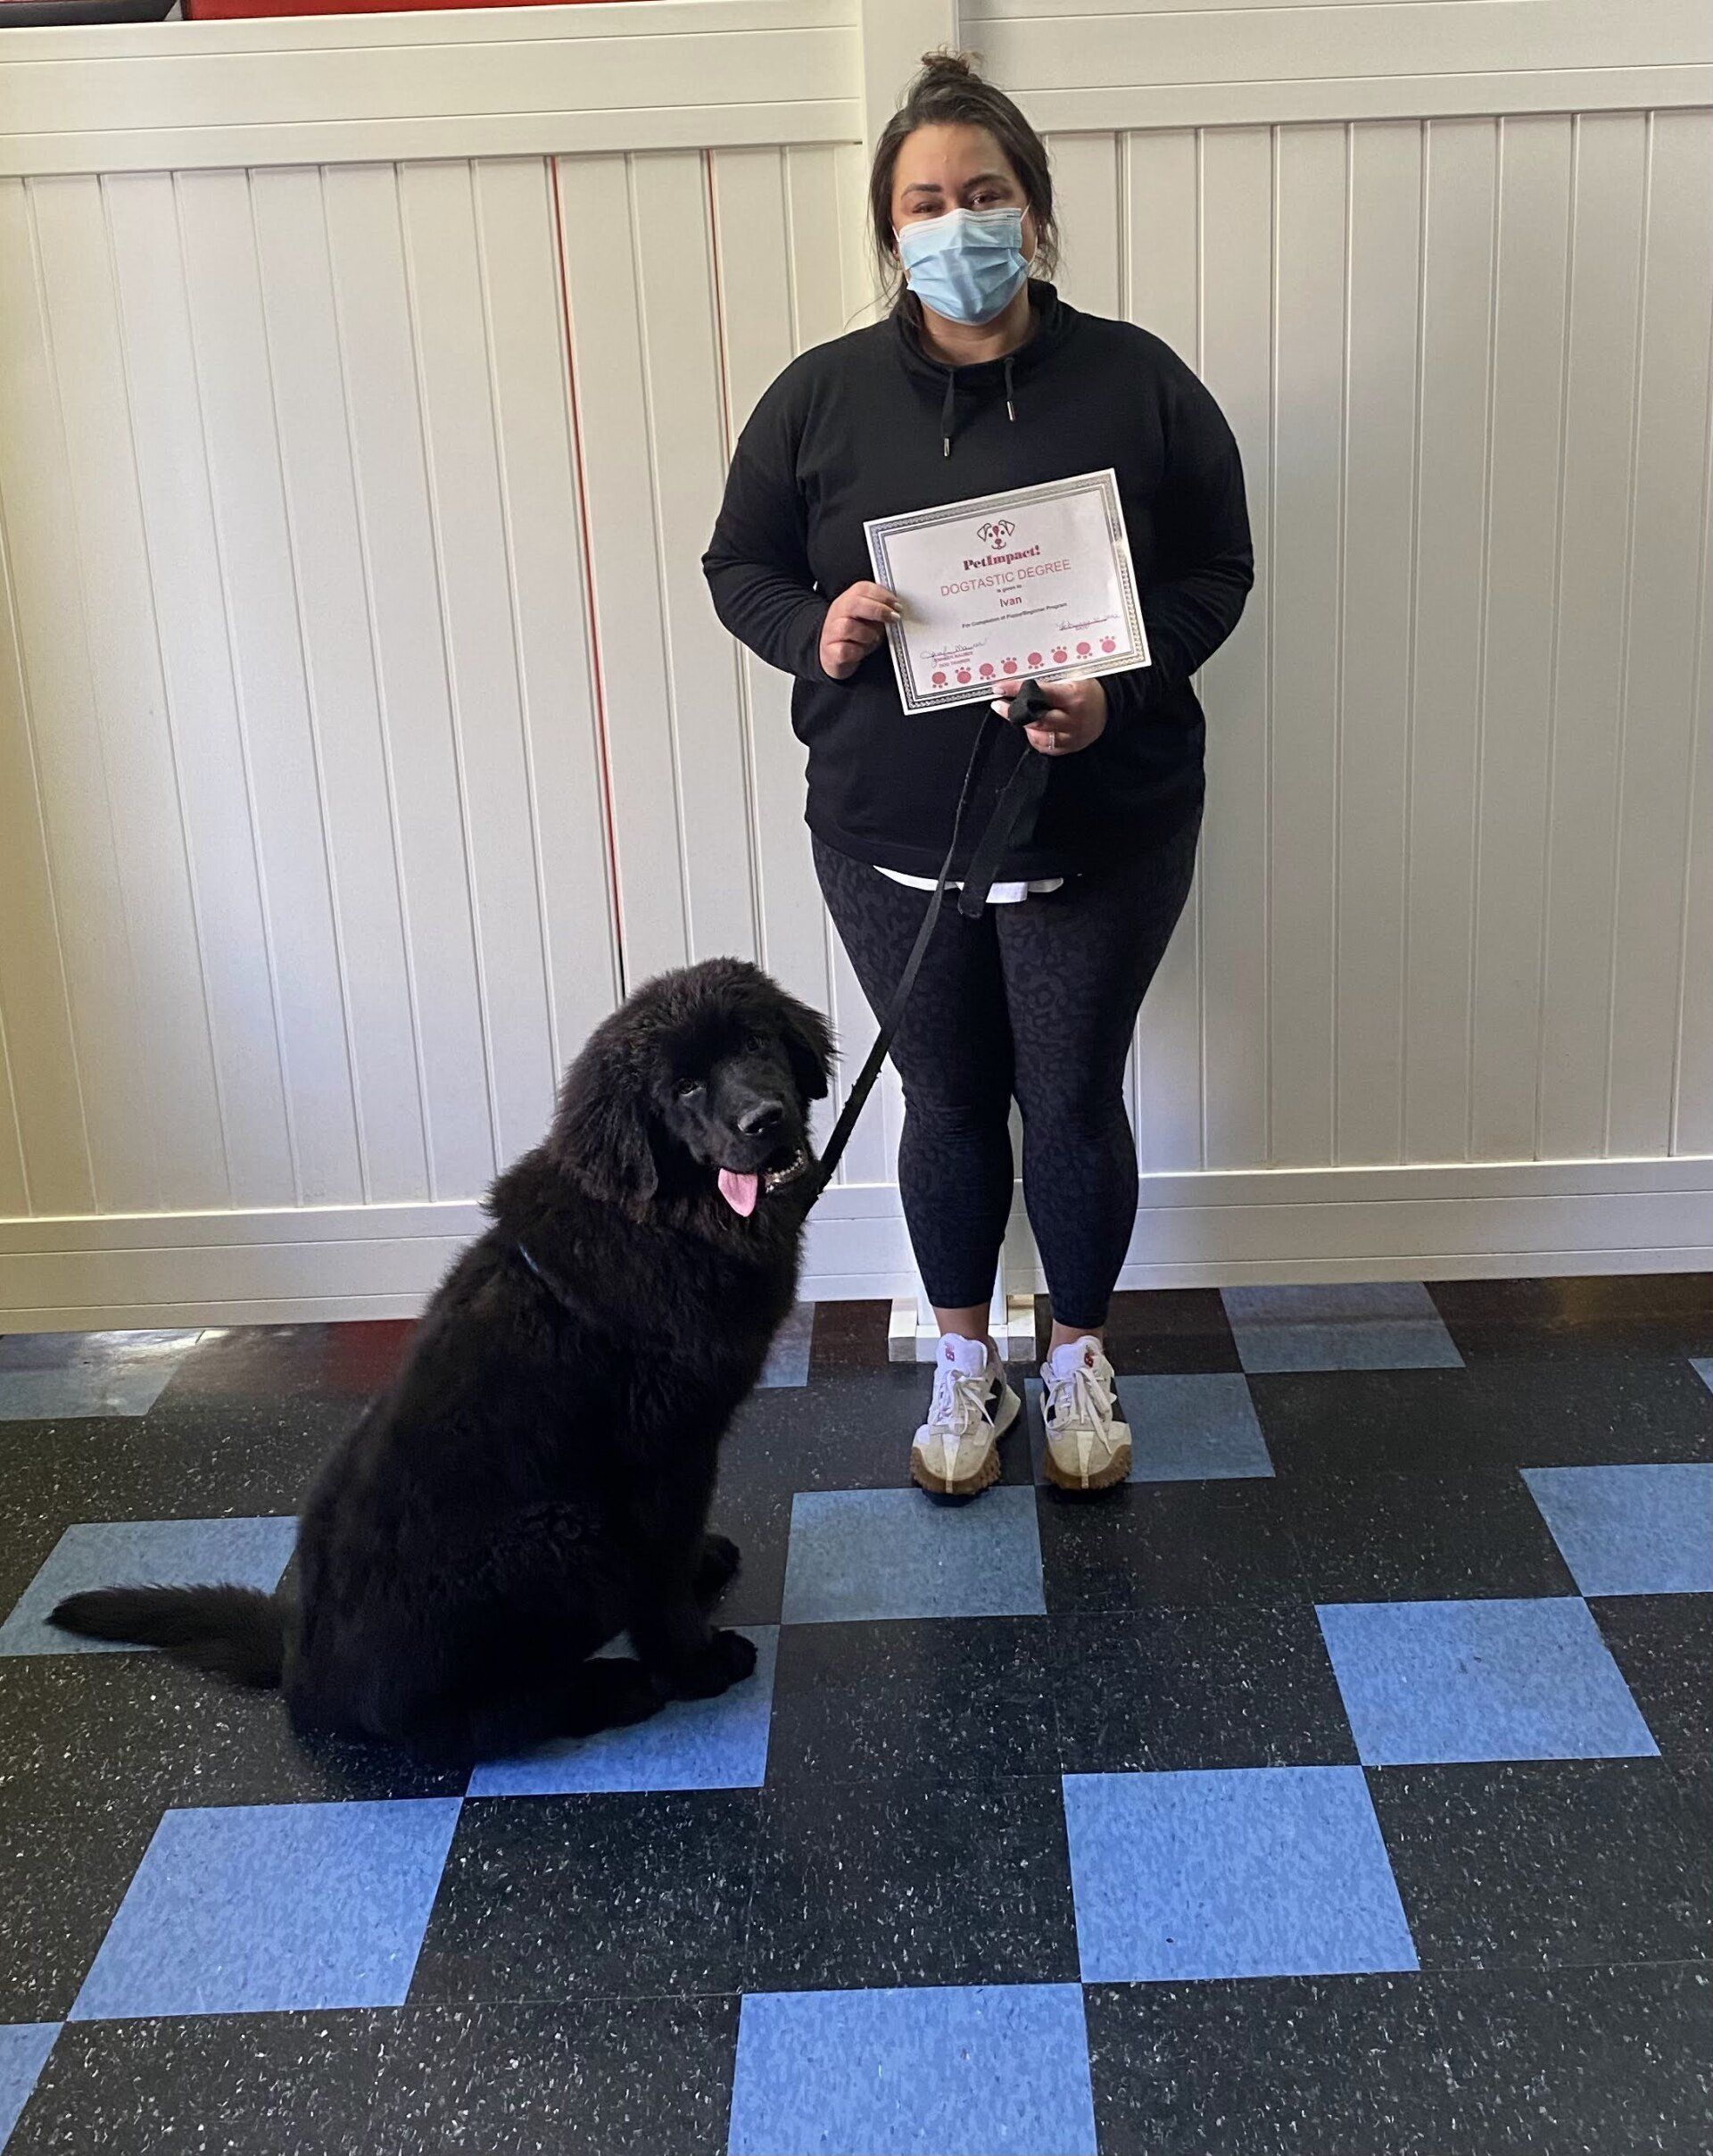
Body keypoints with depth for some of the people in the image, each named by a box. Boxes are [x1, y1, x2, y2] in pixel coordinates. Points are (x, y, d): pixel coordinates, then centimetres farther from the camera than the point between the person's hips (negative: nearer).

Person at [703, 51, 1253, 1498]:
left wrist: (1121, 687, -19)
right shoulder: (821, 395, -1)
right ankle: (965, 1360, 36)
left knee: (1075, 1103, 10)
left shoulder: (1138, 381, -4)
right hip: (891, 837, 1)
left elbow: (1216, 570, -1)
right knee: (948, 1104, 13)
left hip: (1103, 829, -1)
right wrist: (814, 633, -17)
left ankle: (1081, 1356, 34)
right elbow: (740, 566, 6)